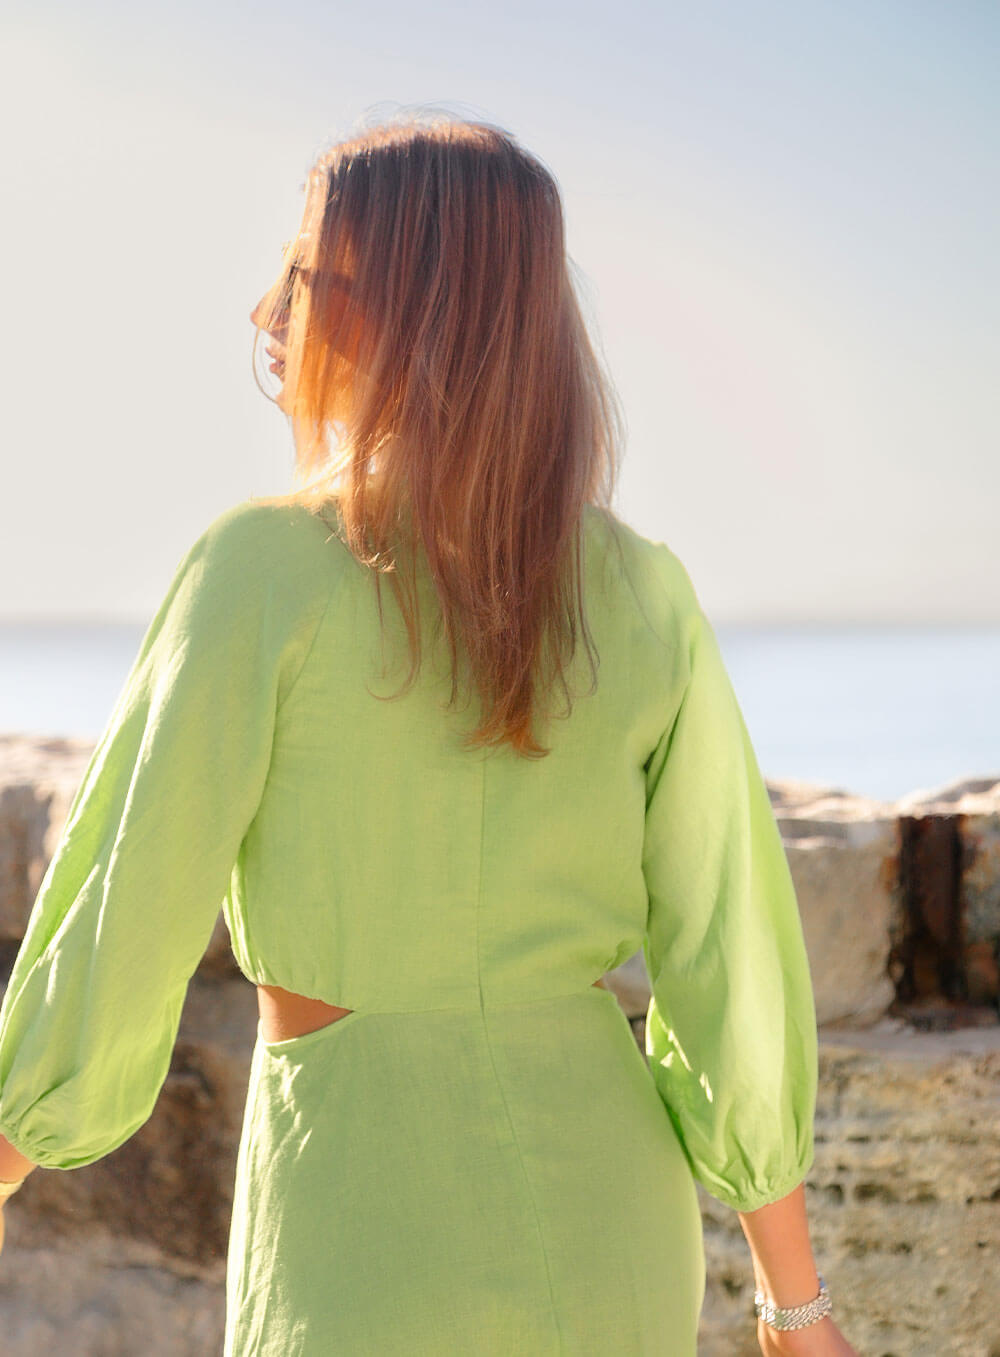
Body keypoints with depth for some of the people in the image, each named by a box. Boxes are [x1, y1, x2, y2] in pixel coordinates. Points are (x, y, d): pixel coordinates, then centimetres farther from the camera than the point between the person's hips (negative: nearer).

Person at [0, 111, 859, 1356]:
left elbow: (122, 924, -11)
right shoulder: (647, 595, -1)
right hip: (602, 1245, 4)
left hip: (366, 1252, -4)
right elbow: (730, 956, 0)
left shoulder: (264, 569, -13)